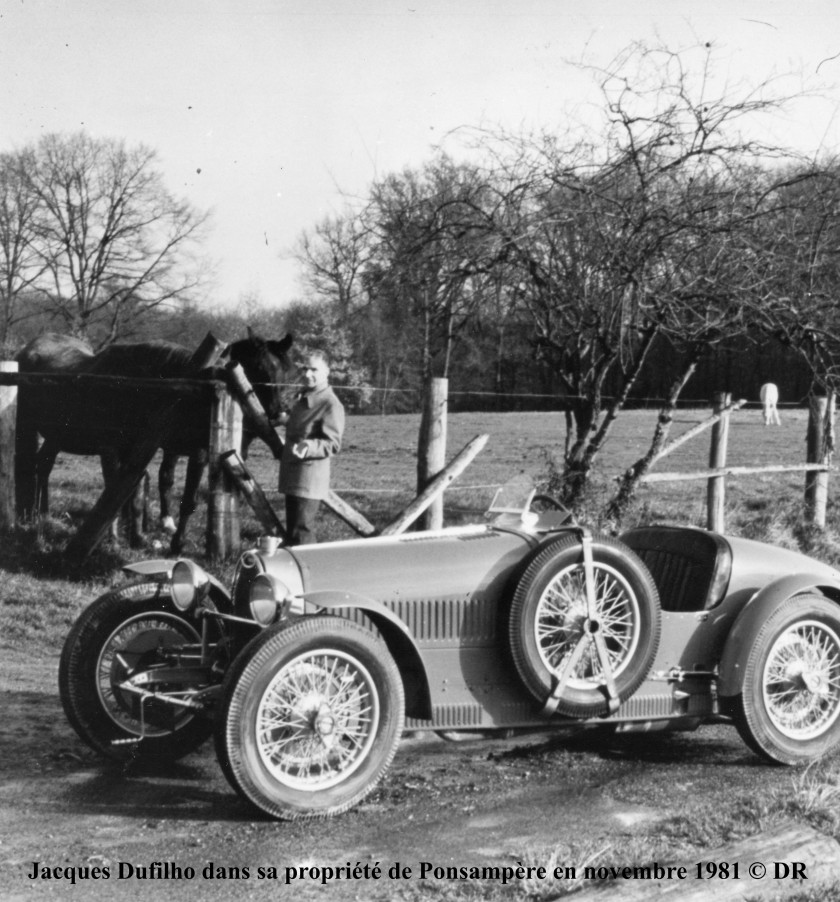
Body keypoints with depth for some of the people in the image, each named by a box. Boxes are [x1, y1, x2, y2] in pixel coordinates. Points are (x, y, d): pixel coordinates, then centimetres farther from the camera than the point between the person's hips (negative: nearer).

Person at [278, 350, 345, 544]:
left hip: (309, 480, -10)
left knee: (301, 535, -10)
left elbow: (333, 444, -21)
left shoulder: (331, 404, -15)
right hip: (292, 476, 10)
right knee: (292, 532, 15)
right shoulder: (303, 397, 15)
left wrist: (308, 447, -34)